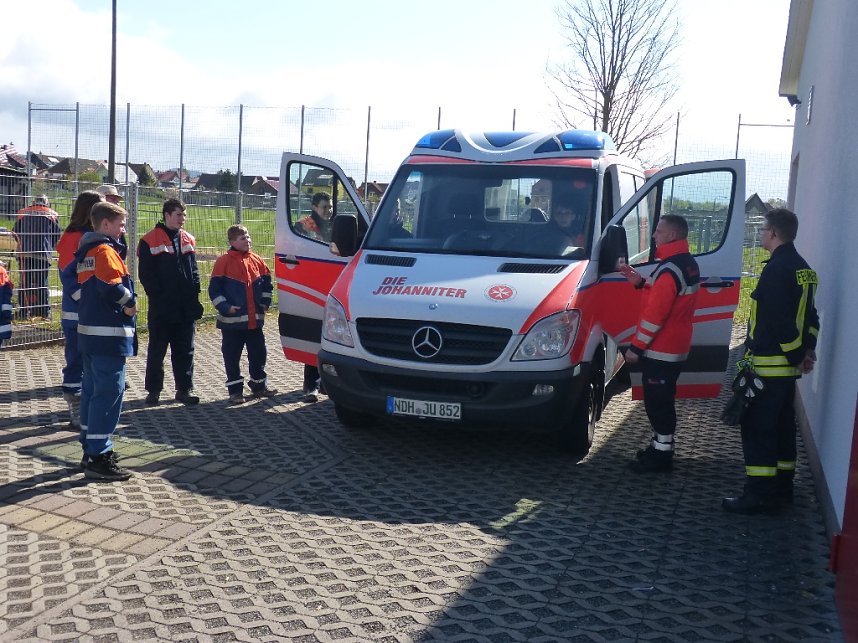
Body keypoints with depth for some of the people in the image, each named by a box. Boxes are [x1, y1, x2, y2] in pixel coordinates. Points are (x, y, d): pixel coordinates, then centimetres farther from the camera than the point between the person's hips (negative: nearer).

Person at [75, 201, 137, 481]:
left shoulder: (86, 251, 15)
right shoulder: (105, 251, -14)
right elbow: (113, 287, -27)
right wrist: (130, 302, -10)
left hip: (88, 331, 10)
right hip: (108, 334, -10)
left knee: (92, 389, 16)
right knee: (109, 393, -6)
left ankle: (91, 449, 25)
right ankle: (98, 458, -4)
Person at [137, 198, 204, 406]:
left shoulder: (188, 240, 11)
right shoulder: (150, 241, -5)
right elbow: (145, 274, -7)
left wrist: (194, 292, 3)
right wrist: (158, 295, -12)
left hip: (185, 308, 5)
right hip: (161, 309, -4)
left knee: (185, 350, 9)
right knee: (157, 350, 6)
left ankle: (184, 389, 17)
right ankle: (153, 390, 17)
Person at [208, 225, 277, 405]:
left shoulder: (256, 260, 6)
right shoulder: (224, 262, -7)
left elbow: (267, 282, 16)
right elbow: (214, 289, -7)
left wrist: (265, 302, 5)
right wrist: (225, 307, -15)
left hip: (255, 319, 4)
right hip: (232, 320, -4)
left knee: (259, 353, 12)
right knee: (232, 356, 4)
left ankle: (259, 386, 27)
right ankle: (235, 390, 15)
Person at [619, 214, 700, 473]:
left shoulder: (670, 270, -21)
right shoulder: (688, 264, 12)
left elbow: (655, 314, -23)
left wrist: (636, 346, -19)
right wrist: (641, 282, 11)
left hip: (660, 350, -10)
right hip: (675, 347, 10)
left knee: (657, 401, -2)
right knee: (662, 400, 19)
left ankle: (662, 454, 6)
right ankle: (661, 446, 30)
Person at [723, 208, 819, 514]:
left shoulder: (777, 269, -18)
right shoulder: (803, 269, 14)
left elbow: (779, 320, -22)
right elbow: (809, 316, 17)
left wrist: (797, 354, -12)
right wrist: (807, 349, 11)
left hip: (767, 365, -10)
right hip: (788, 365, 10)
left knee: (757, 427, -3)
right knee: (782, 425, 17)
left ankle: (759, 494, 1)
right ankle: (781, 488, 26)